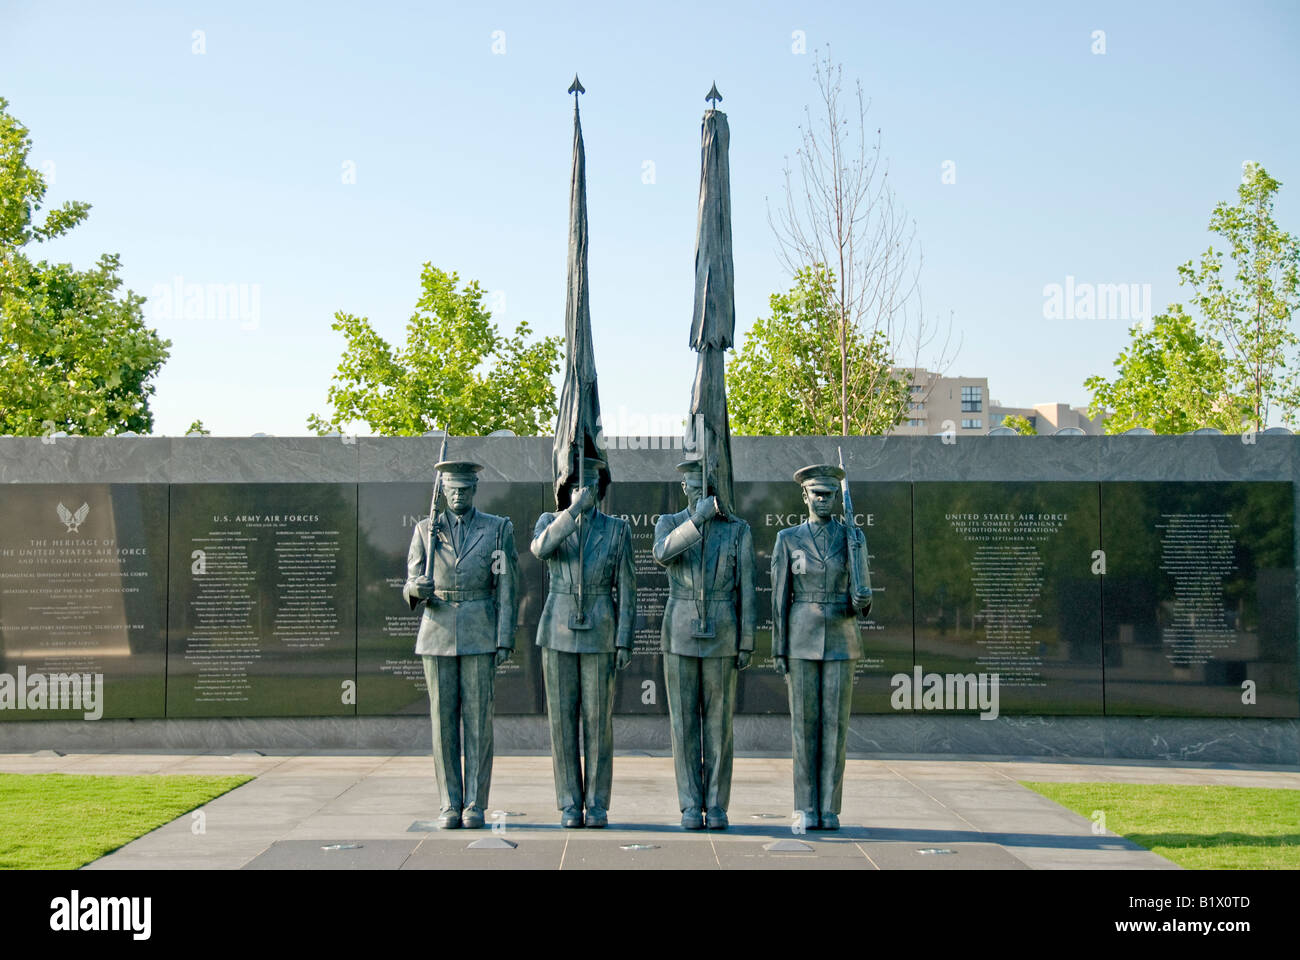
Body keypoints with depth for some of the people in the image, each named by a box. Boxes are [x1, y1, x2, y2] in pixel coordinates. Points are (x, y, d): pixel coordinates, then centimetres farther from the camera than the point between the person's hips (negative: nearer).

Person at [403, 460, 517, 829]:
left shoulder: (498, 529, 4)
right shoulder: (426, 530, 8)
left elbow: (505, 589, 2)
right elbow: (412, 588, 7)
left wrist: (504, 641, -4)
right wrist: (417, 589, -18)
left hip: (480, 636, -1)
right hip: (438, 633, 2)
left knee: (479, 722, -2)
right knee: (443, 721, 2)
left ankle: (475, 805, 4)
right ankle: (450, 805, 9)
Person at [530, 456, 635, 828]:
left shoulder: (617, 529, 3)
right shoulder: (550, 522, 3)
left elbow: (626, 590, 2)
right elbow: (540, 548, -22)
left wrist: (624, 642, -4)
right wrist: (575, 508, -27)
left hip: (599, 635, 0)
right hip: (558, 633, 1)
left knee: (598, 721, 0)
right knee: (563, 720, 1)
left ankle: (597, 805, 8)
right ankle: (570, 805, 9)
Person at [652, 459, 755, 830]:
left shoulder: (739, 530, 2)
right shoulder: (668, 523, 2)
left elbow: (745, 591, 1)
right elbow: (662, 554, -23)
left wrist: (747, 644, -3)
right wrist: (700, 517, -31)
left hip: (721, 638, 0)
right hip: (680, 636, 1)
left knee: (718, 724, 2)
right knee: (684, 724, 2)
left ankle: (716, 807, 9)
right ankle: (691, 807, 9)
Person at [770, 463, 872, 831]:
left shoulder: (853, 537, 5)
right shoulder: (788, 539, 2)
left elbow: (858, 596, 5)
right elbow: (780, 598, 1)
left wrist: (861, 602, -21)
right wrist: (779, 650, -3)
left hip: (840, 641, 1)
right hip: (802, 641, -1)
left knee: (835, 724, 0)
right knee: (804, 723, 0)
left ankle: (829, 808, 6)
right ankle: (806, 810, 7)